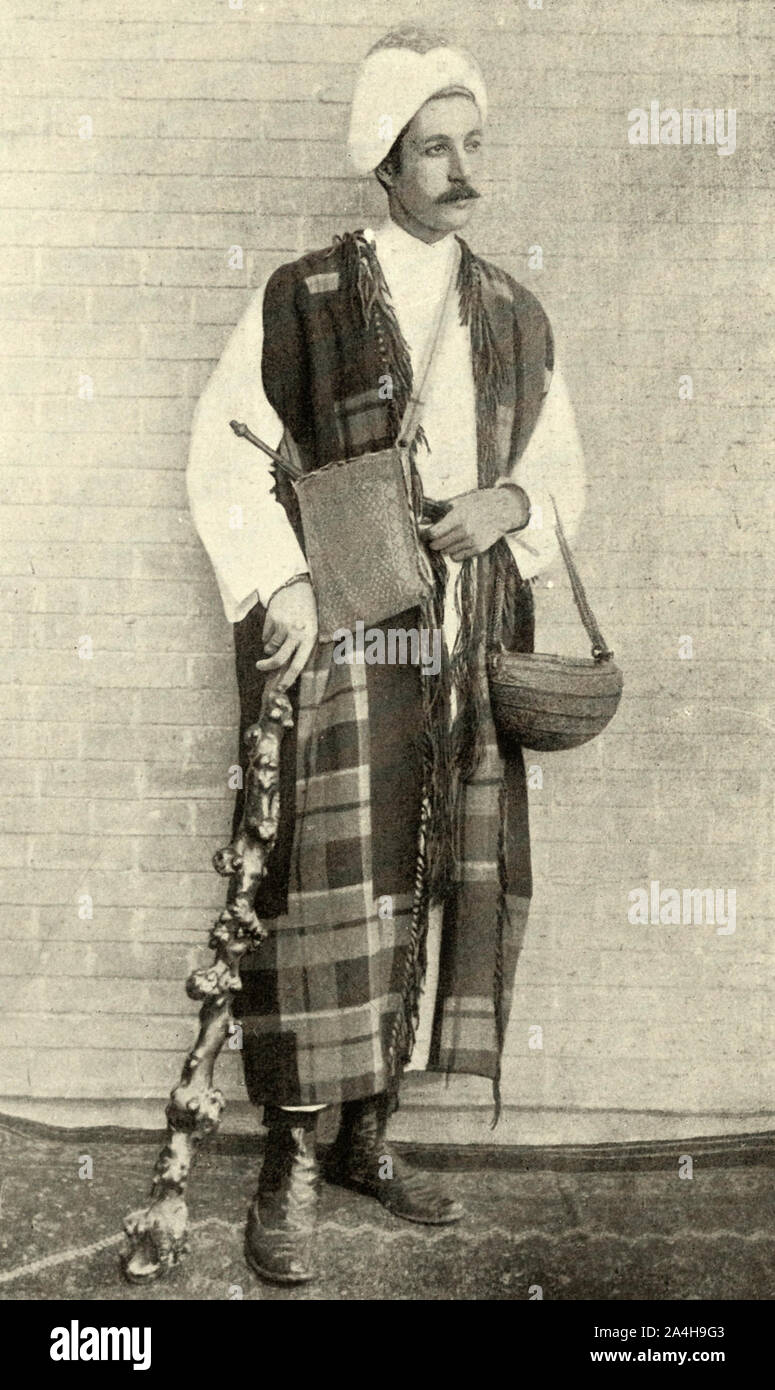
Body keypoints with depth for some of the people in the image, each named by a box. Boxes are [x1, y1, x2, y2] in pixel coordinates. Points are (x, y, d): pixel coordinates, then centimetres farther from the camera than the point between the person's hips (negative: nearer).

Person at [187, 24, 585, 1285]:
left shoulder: (517, 318, 14)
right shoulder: (302, 301, 1)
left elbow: (565, 470, 18)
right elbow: (224, 455, -1)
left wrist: (508, 501, -4)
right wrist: (280, 583, -13)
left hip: (472, 644, 5)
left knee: (448, 882, 6)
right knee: (328, 884, -8)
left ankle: (371, 1131, 21)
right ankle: (293, 1163, 5)